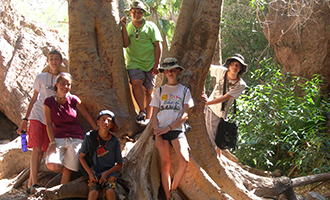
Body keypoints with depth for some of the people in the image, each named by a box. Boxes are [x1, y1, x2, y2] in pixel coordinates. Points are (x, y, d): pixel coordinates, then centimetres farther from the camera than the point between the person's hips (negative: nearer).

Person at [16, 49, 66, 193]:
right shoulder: (41, 77, 6)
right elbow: (34, 99, 10)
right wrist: (25, 120, 6)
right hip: (37, 115, -2)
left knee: (41, 151, 0)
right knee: (37, 148, -15)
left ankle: (30, 183, 6)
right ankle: (34, 183, -16)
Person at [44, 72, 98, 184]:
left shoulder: (74, 100, -1)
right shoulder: (49, 102, -1)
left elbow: (86, 115, 10)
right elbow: (49, 124, -2)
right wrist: (52, 142, -9)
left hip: (75, 138, 0)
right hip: (58, 138, 0)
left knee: (67, 171, -9)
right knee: (52, 165, -20)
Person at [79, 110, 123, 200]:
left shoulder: (114, 141, -5)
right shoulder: (90, 137, -6)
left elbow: (119, 164, 4)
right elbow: (81, 157, 4)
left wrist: (107, 173, -11)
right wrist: (90, 173, -7)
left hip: (110, 171, 0)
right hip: (95, 171, 0)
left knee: (110, 191, -27)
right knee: (93, 193, -25)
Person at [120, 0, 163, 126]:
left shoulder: (150, 26, 4)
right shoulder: (127, 28, 8)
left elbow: (158, 46, 1)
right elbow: (125, 44, -7)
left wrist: (156, 65, -6)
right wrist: (123, 27, -12)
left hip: (149, 64, 0)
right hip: (134, 63, 0)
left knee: (148, 91, 5)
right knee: (136, 83, -27)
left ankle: (148, 117, 19)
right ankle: (142, 111, -16)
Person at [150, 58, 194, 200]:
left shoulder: (184, 90, 10)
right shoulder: (160, 91, 13)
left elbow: (185, 115, 1)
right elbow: (154, 115, 8)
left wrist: (168, 128, -10)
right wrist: (157, 135, -6)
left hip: (177, 130, -1)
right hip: (161, 131, 1)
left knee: (184, 161, -18)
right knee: (165, 164, -4)